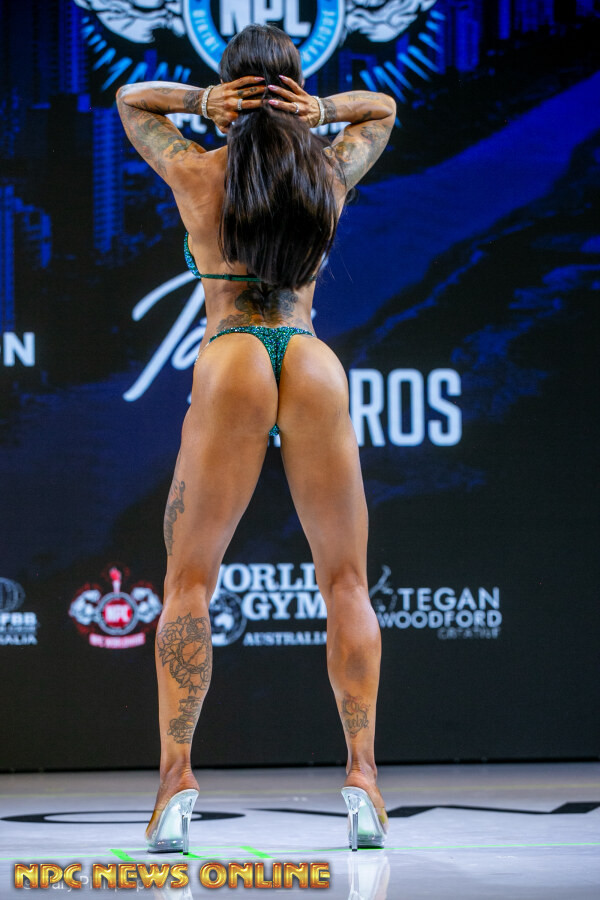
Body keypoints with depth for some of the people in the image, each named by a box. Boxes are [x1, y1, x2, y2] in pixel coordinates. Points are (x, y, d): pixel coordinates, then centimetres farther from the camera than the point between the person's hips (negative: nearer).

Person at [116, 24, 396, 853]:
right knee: (345, 581, 6)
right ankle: (363, 777, -1)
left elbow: (129, 99, 24)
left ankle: (176, 781, -2)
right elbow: (384, 109, 30)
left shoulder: (197, 173, 6)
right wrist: (318, 111, 9)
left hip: (230, 361, -1)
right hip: (315, 365, 2)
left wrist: (200, 100, 5)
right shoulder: (332, 172, 10)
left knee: (189, 582, 4)